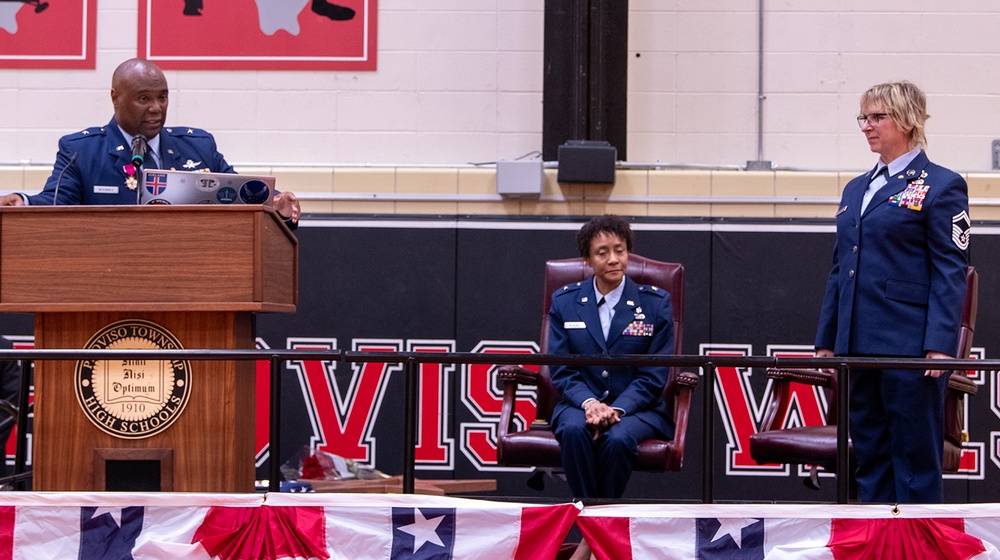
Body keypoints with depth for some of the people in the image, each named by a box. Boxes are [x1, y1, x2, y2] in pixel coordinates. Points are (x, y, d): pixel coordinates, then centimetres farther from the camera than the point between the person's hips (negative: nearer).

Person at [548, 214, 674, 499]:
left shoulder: (656, 302, 3)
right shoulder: (564, 301, 8)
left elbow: (654, 375, 0)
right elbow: (561, 370, 5)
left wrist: (616, 409, -17)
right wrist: (589, 403, -16)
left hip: (636, 406, -1)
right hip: (580, 403, 1)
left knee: (618, 438, -35)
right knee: (573, 431, -33)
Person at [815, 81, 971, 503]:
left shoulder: (941, 186, -3)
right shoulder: (856, 190, 18)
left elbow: (950, 273, -8)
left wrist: (940, 346, -16)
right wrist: (826, 341, 15)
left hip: (910, 348, -7)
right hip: (859, 348, 7)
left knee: (915, 455, -2)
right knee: (869, 454, 10)